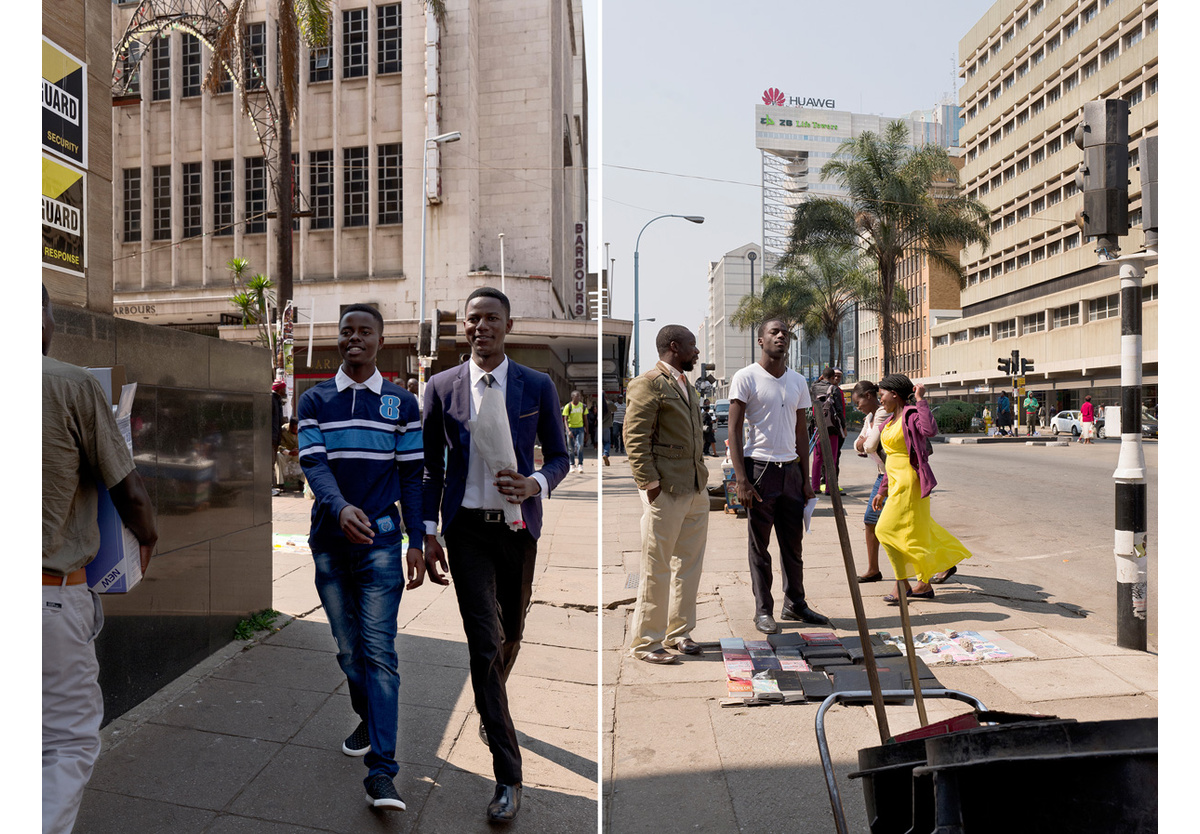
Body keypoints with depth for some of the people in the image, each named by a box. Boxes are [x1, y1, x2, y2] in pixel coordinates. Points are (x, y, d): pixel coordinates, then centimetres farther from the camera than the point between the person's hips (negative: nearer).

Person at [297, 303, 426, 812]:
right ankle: (368, 720, 39)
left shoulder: (401, 403, 3)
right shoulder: (315, 400, 5)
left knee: (379, 651, -6)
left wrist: (417, 544, -1)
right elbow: (313, 463, -7)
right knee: (347, 648, 15)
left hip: (381, 541, -2)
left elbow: (412, 477, 4)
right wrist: (340, 507, -28)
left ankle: (381, 770, -3)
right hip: (329, 540, 3)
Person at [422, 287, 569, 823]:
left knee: (511, 633, 18)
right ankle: (508, 777, 7)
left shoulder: (538, 386, -1)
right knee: (483, 645, -4)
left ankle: (490, 705, 51)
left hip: (518, 527, 2)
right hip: (467, 529, -1)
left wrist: (536, 485, -16)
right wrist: (429, 534, 1)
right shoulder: (442, 387, 0)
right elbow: (432, 466, 5)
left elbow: (560, 456, 5)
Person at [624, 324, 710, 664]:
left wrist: (701, 474, 15)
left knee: (689, 564, 15)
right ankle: (644, 642, 13)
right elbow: (634, 437, -16)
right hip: (666, 490, -9)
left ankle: (678, 632, 29)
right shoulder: (648, 383, -10)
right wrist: (649, 481, -19)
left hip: (696, 489, 9)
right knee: (656, 569, 0)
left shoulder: (687, 385, 19)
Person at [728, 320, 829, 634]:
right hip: (759, 468, -5)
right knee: (759, 547, 4)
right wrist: (741, 479, -16)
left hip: (790, 469, 5)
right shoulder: (746, 378, -5)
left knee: (793, 544, 12)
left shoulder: (797, 381, 11)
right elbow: (734, 431, -9)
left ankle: (794, 603, 27)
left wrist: (805, 478, 10)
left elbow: (801, 432, 15)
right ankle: (763, 610, 15)